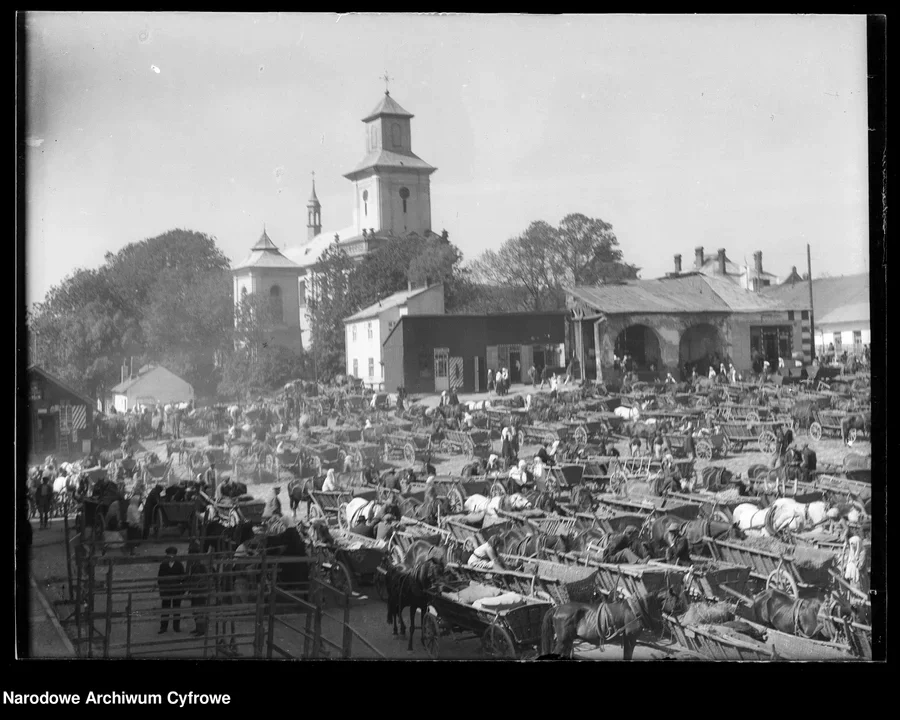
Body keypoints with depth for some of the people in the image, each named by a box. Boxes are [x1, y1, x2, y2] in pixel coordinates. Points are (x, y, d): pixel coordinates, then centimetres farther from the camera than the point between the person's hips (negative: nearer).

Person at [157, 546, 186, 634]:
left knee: (176, 608, 7)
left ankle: (176, 626, 16)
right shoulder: (163, 565, -1)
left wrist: (183, 589, 0)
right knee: (165, 608, 2)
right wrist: (160, 587, 0)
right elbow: (159, 577, 5)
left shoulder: (179, 565, -1)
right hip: (166, 590, 0)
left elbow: (183, 577, 3)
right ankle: (163, 626, 9)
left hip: (177, 590, 0)